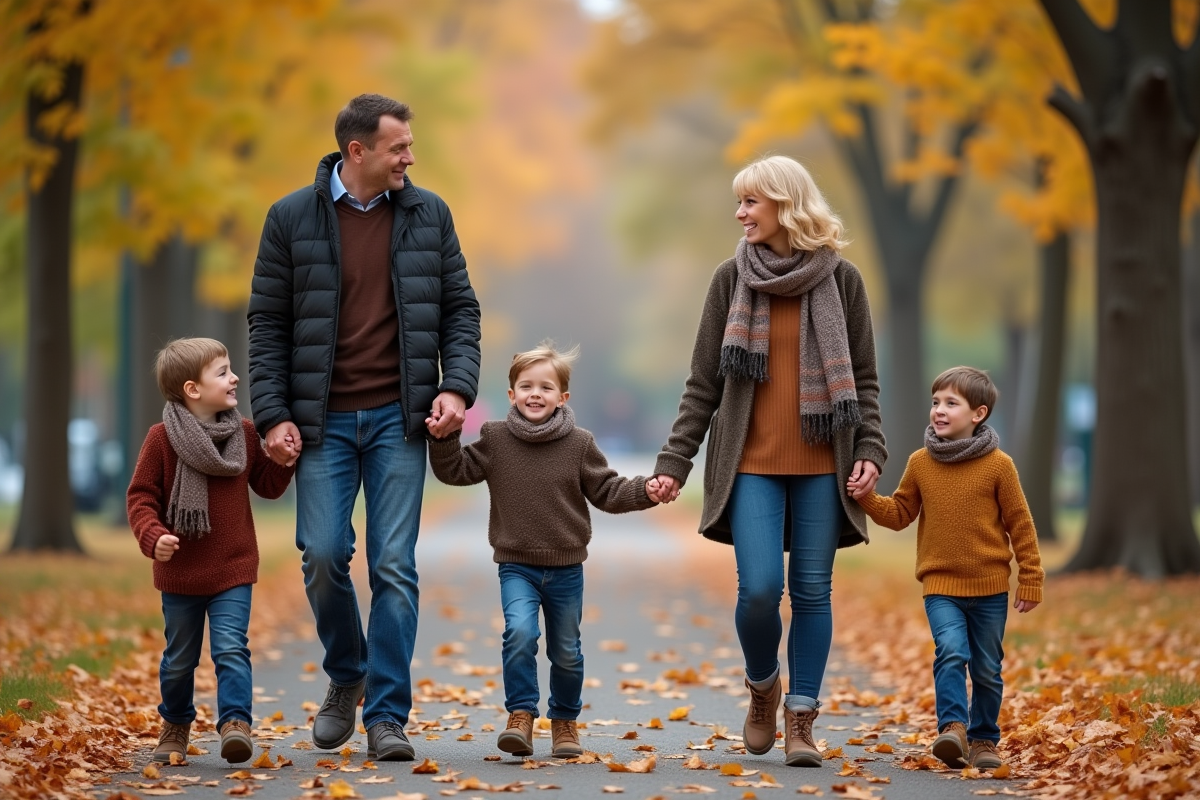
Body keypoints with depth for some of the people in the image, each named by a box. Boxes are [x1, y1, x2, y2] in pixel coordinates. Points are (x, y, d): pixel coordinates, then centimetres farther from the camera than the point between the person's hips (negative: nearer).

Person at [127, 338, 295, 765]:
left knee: (231, 649, -13)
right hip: (180, 572, -1)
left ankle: (235, 722, -18)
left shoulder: (245, 434, 3)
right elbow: (141, 496, -6)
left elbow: (267, 485, 11)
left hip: (233, 570, 1)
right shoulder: (162, 438, -8)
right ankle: (175, 726, 31)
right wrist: (152, 536, -22)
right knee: (180, 657, 13)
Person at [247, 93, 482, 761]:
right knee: (324, 555, -6)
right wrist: (274, 415, -5)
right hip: (323, 419, 0)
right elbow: (268, 323, 3)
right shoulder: (292, 218, 1)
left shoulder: (429, 214, 6)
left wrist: (457, 387, -6)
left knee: (394, 566, -3)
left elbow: (460, 307, 9)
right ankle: (346, 678, 21)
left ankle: (387, 715, 3)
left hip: (399, 418, 1)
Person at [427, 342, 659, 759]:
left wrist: (646, 491, -14)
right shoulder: (495, 440, -2)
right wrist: (443, 439, -13)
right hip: (517, 566, -1)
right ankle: (521, 716, -16)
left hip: (566, 568, 1)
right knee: (520, 631, -24)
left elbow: (607, 491, 0)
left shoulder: (579, 445, -3)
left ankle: (565, 721, 30)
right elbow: (456, 470, 3)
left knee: (566, 651, 10)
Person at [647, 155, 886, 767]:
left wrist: (870, 449, -7)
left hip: (821, 464, 0)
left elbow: (863, 377, 6)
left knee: (812, 591, 1)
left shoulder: (841, 279, 3)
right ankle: (762, 685, 18)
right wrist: (674, 462, -1)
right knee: (759, 588, -10)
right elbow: (703, 383, 5)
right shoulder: (731, 278, 4)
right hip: (751, 463, 0)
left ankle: (801, 720, 10)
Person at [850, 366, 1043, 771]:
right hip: (940, 585, 1)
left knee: (987, 669, 8)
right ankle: (953, 729, -21)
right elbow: (900, 514, 12)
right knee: (951, 652, -21)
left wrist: (1030, 581, -1)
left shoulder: (998, 465, -5)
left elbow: (1020, 525, -1)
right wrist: (868, 499, -6)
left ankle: (983, 739, 23)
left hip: (990, 587, -1)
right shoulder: (920, 463, 2)